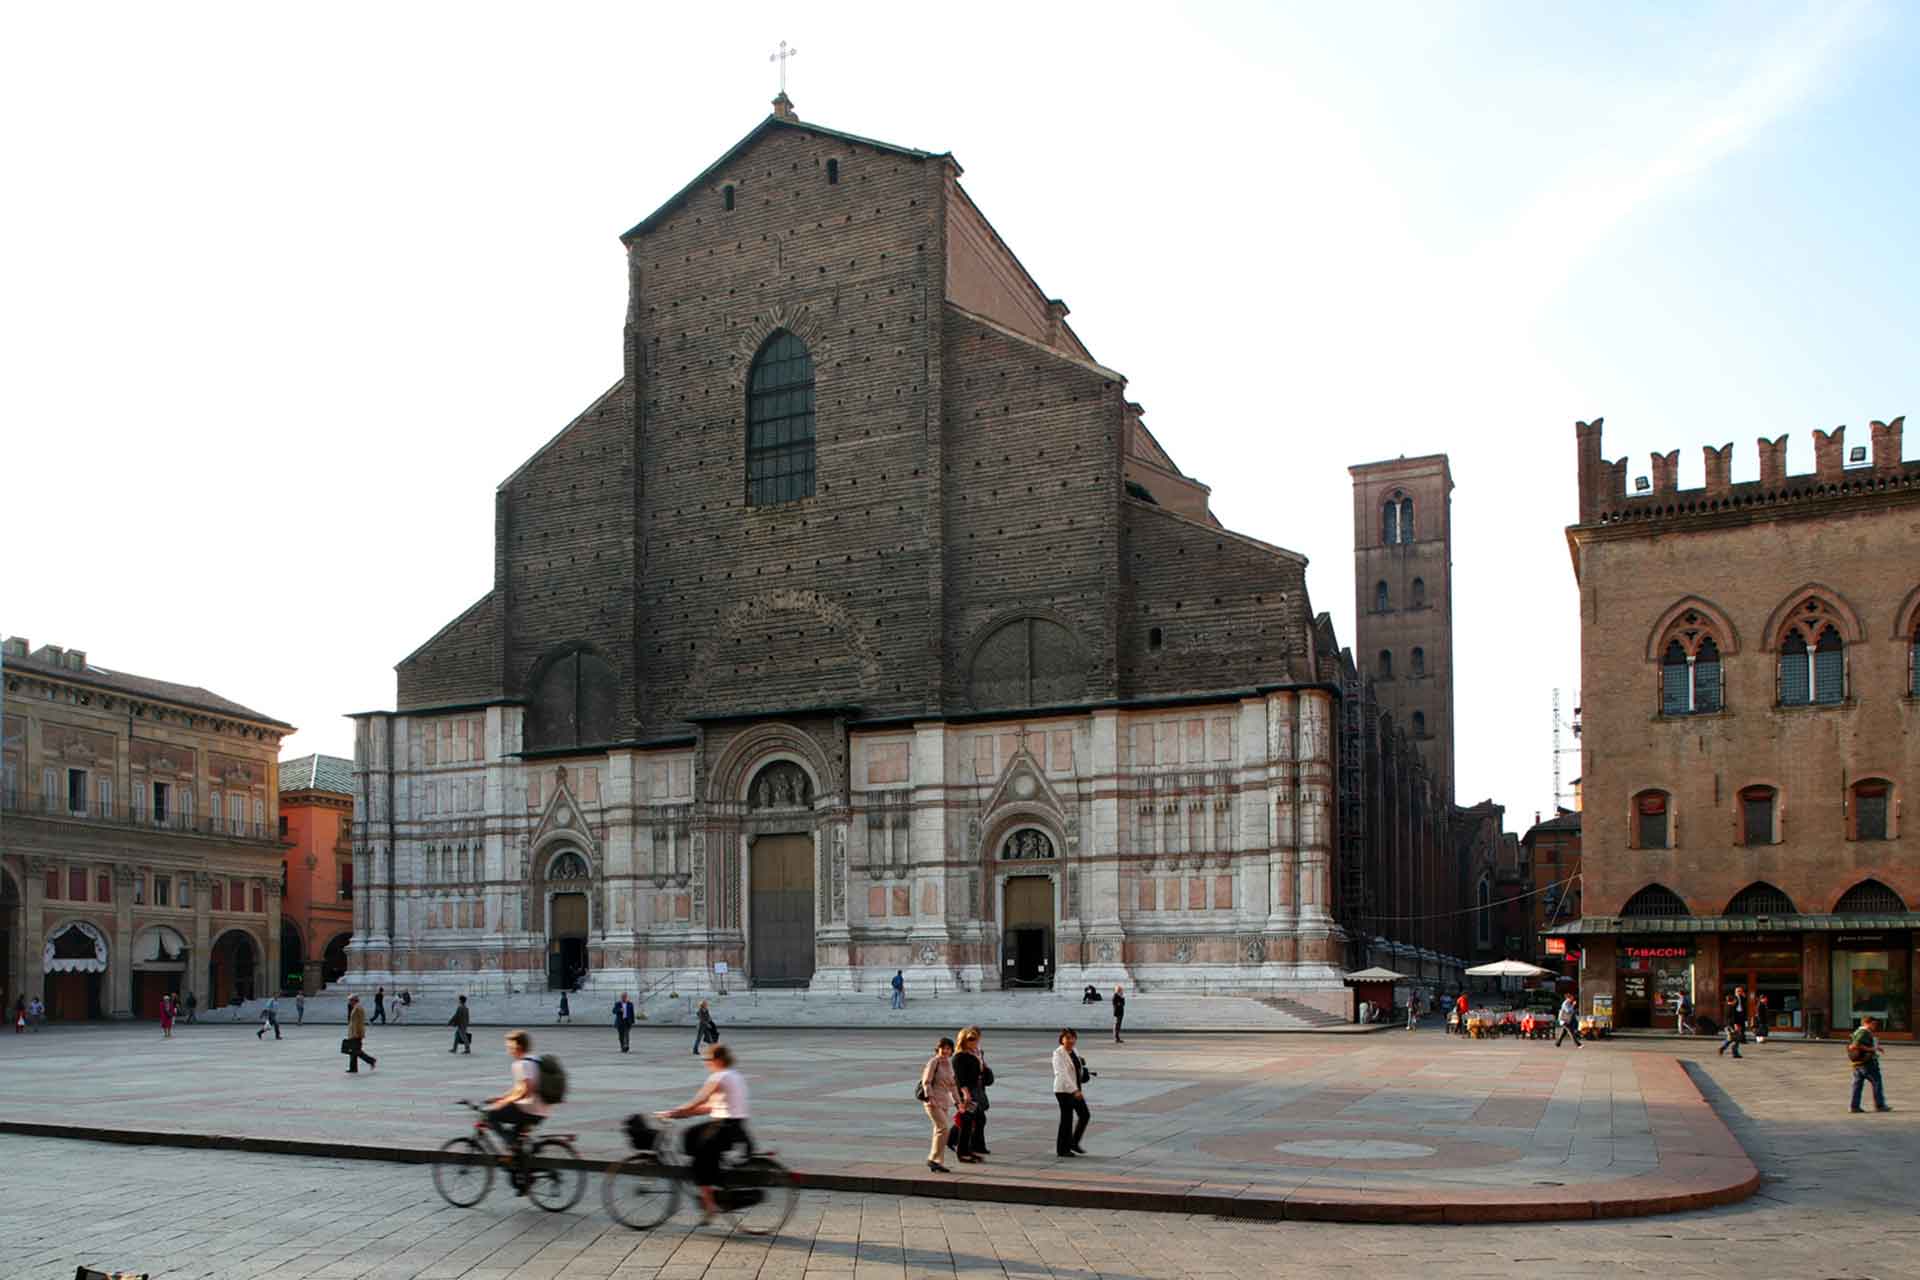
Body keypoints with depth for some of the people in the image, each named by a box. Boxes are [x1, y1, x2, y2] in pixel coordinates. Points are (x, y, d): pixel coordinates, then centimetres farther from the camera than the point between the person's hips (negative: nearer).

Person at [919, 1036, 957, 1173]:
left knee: (939, 1131, 9)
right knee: (943, 1128, -17)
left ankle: (936, 1163, 15)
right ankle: (932, 1159, -11)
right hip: (933, 1101, -8)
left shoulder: (949, 1063, 13)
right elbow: (926, 1082, -13)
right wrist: (930, 1097, -22)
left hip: (945, 1102, 8)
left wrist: (957, 1101, 19)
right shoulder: (933, 1062, -10)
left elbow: (952, 1084, 21)